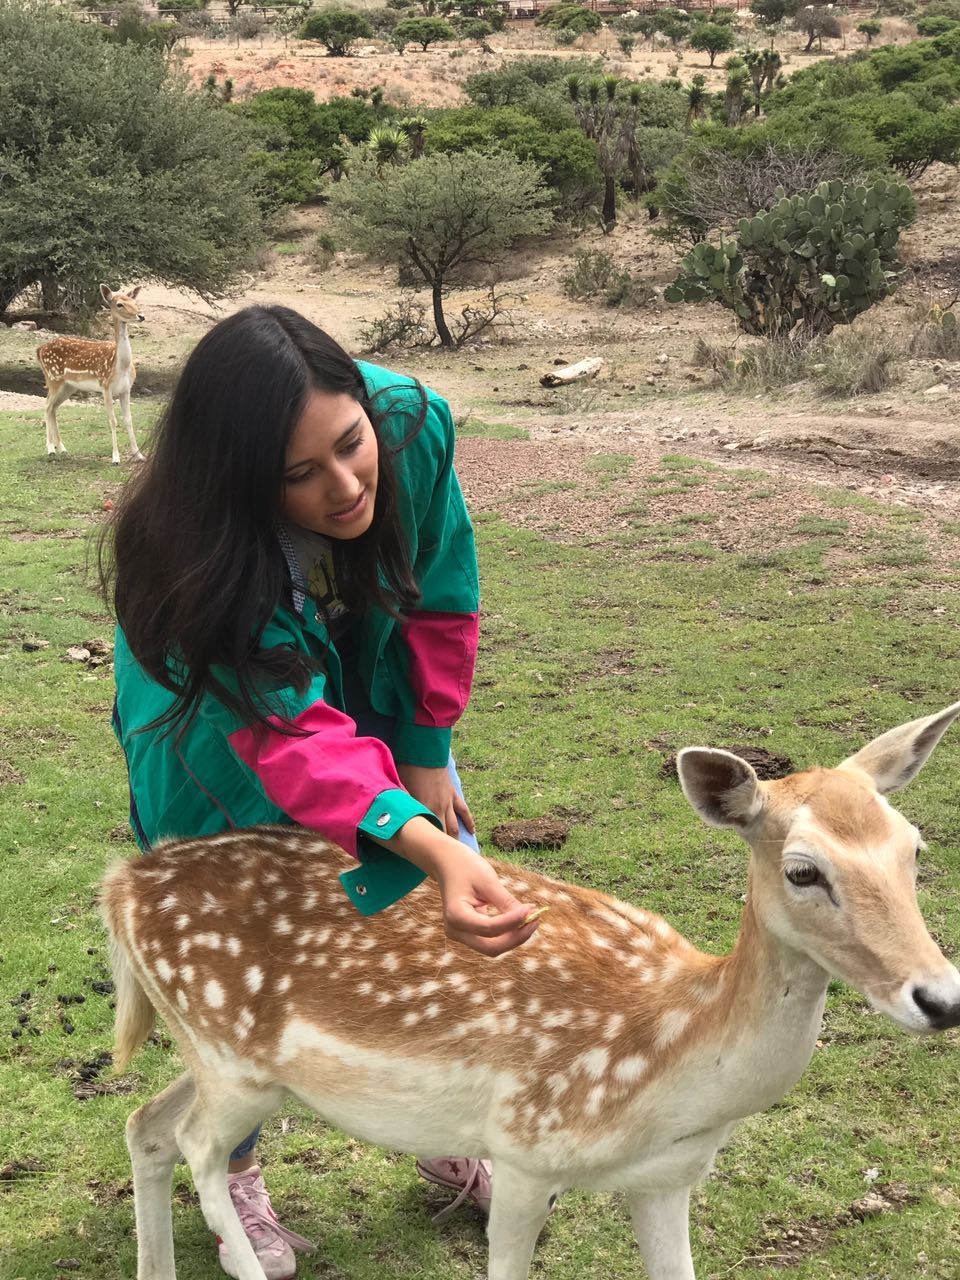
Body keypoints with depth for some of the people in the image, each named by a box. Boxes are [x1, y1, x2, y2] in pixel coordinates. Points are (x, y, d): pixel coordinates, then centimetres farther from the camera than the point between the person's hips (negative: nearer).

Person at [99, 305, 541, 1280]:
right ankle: (236, 1171, 30)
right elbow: (288, 736, -45)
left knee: (471, 916, 3)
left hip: (372, 695, 4)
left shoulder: (414, 424, -31)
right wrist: (424, 844, -60)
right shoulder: (192, 558, -40)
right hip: (220, 737, -3)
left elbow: (440, 597, -15)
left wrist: (425, 750, -8)